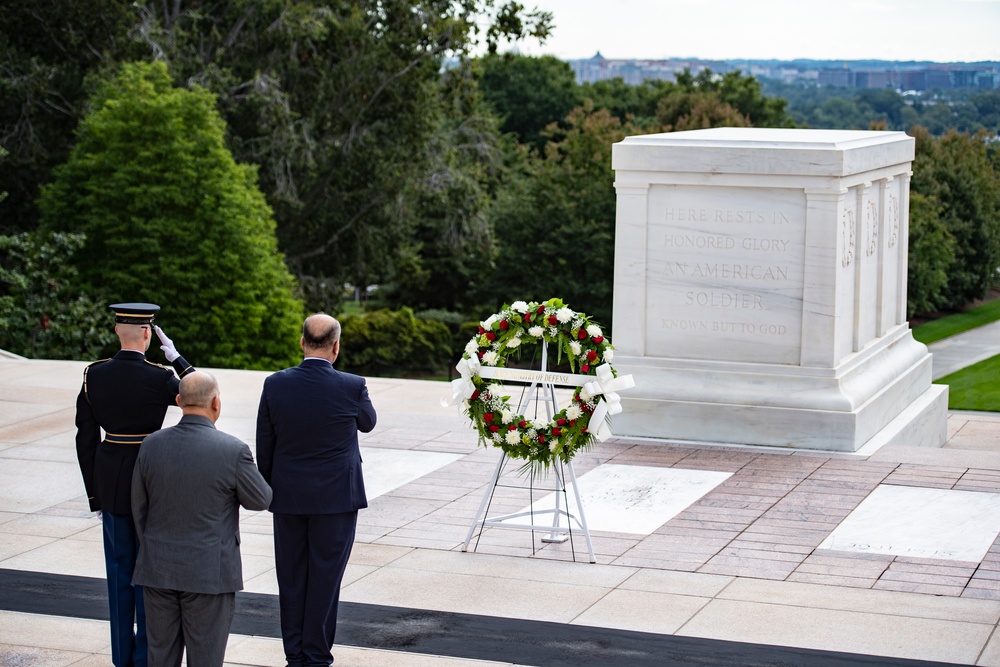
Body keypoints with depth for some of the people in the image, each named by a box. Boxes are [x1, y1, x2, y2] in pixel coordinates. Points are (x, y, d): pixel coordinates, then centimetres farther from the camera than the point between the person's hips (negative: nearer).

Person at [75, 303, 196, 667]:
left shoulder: (93, 375, -3)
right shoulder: (159, 378, -16)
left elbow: (85, 438, 2)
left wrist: (95, 494, 10)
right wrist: (174, 356, 1)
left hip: (110, 482, 4)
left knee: (119, 568, 14)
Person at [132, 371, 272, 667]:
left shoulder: (151, 446, -4)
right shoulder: (233, 451, -16)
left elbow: (139, 509, 5)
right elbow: (260, 500, -2)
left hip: (158, 570, 4)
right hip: (210, 573, -3)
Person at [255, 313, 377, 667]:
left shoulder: (275, 384, -6)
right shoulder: (352, 387, -13)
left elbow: (264, 445, 1)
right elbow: (367, 422, 8)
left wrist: (269, 490, 13)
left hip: (287, 496, 3)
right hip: (335, 498, -3)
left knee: (291, 577, 11)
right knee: (325, 578, 4)